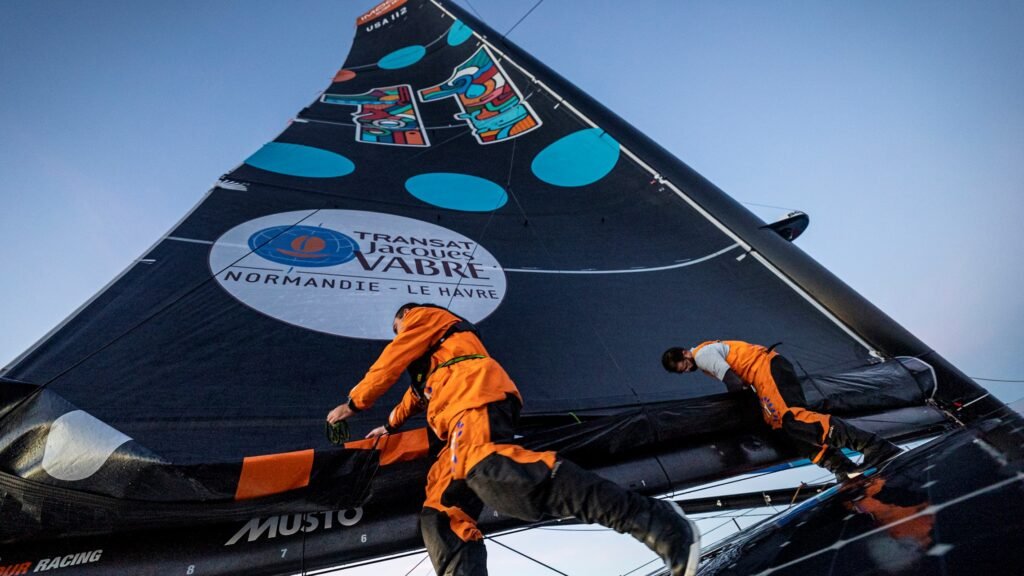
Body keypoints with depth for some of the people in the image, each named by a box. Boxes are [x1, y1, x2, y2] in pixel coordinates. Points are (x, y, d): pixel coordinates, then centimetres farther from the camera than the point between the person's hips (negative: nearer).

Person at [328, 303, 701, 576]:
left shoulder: (425, 316, 21)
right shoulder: (431, 354, 46)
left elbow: (389, 365, 17)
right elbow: (419, 391, 58)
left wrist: (353, 404, 31)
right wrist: (391, 425, 70)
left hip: (477, 403, -11)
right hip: (463, 426, 11)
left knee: (491, 471, -36)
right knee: (440, 518, -2)